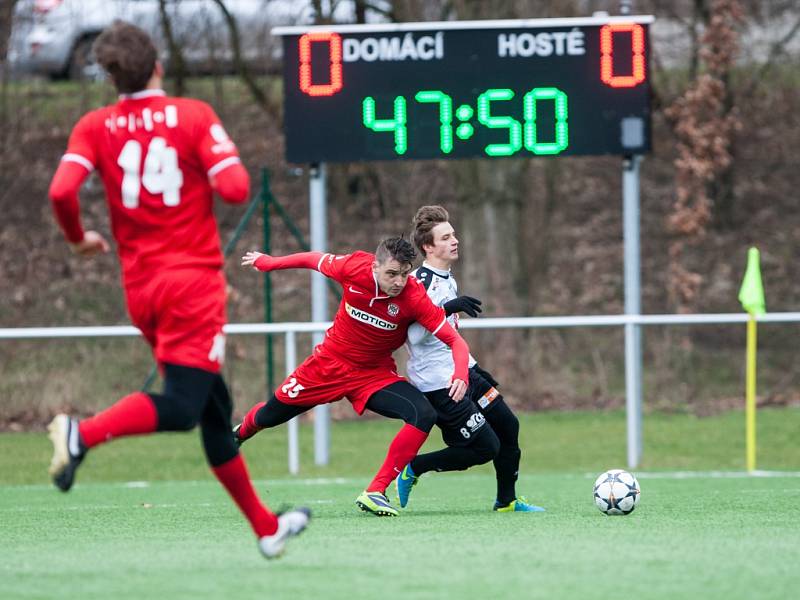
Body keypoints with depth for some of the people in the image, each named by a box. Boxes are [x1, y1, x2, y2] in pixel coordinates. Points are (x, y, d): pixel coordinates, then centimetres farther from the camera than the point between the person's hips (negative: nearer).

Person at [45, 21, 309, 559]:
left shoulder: (95, 127, 2)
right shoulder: (194, 116, -5)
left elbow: (62, 191, -12)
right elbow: (236, 188, -14)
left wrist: (79, 238, 7)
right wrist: (224, 165, 9)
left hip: (140, 287, 5)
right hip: (194, 278, -5)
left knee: (215, 406, 14)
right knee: (181, 408, -10)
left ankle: (265, 526, 20)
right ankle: (83, 433, -33)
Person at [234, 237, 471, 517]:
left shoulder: (414, 297, -26)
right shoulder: (355, 267, -22)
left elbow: (455, 340, -23)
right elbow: (315, 259, -1)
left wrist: (460, 374, -42)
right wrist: (267, 262, 11)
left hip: (375, 375, -1)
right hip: (330, 364, 1)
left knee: (425, 415, -26)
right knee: (269, 415, 14)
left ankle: (375, 493, -21)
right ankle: (239, 435, 52)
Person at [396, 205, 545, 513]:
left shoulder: (448, 280, 13)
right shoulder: (422, 281, -19)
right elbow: (415, 334, -29)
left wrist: (475, 369, 27)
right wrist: (447, 309, -38)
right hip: (438, 383, -10)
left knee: (507, 426, 13)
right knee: (485, 447, -11)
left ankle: (506, 500, 27)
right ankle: (412, 469, 2)